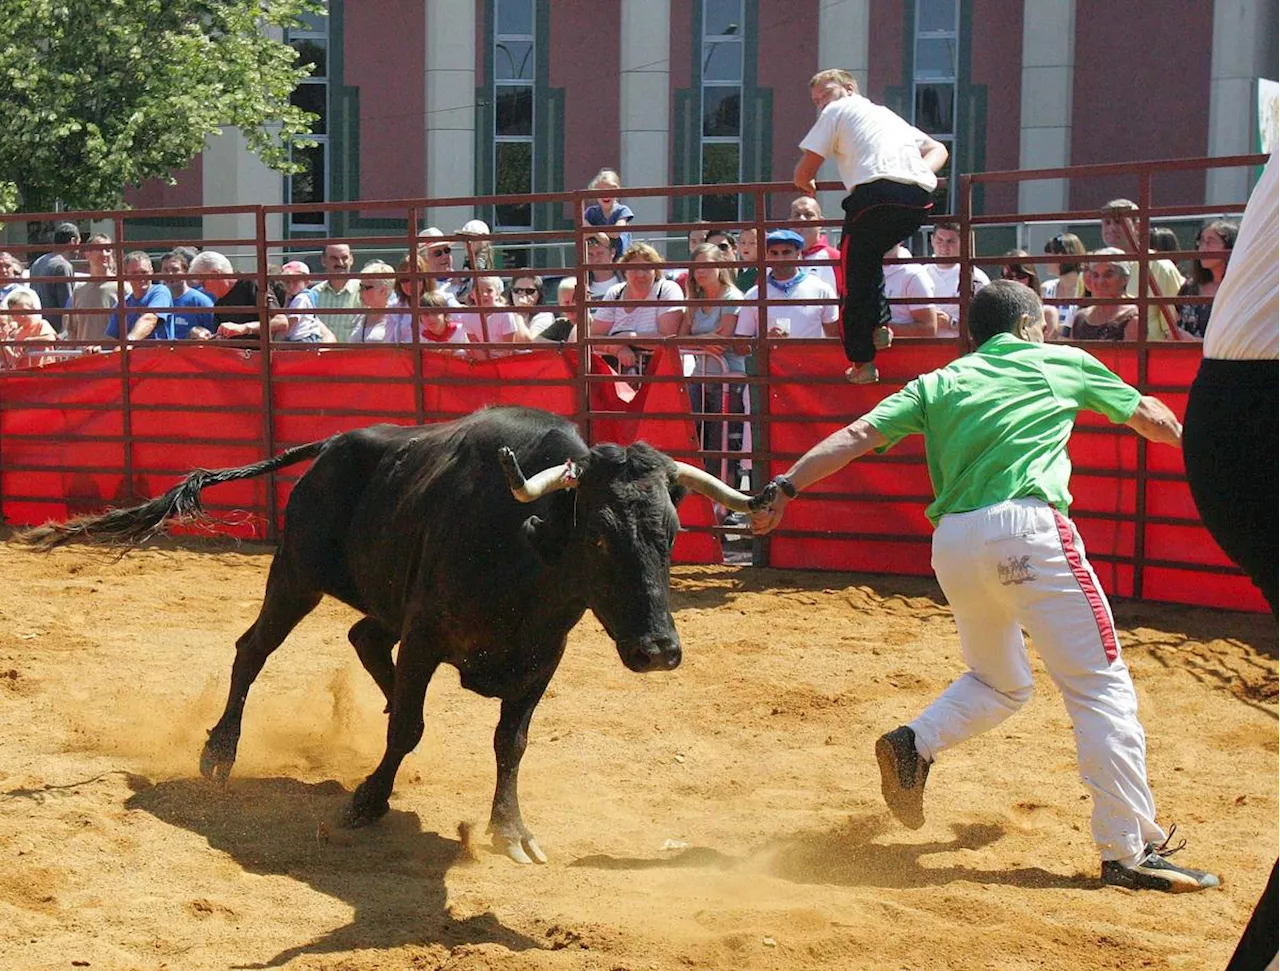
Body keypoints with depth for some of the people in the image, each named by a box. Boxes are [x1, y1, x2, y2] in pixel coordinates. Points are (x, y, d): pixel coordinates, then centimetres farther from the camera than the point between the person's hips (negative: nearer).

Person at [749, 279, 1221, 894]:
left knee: (999, 683, 26)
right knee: (1102, 687, -2)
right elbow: (1152, 419, 30)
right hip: (1027, 527, -5)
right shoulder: (1062, 362, 17)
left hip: (952, 542, 5)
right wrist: (1194, 445, 49)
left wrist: (786, 487, 8)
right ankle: (1128, 852, -8)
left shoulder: (938, 384, 22)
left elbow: (858, 435, 9)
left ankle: (914, 745, 2)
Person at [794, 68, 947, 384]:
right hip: (920, 198, 6)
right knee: (870, 257, 29)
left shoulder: (837, 111, 18)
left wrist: (806, 185, 37)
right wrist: (921, 171, 18)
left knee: (857, 273, 4)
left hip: (877, 190, -6)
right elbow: (937, 149, 34)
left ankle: (862, 361, 1)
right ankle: (880, 324, 16)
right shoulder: (887, 114, 37)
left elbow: (804, 173, 16)